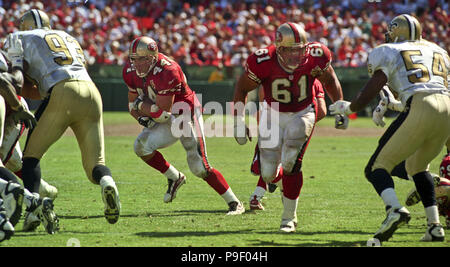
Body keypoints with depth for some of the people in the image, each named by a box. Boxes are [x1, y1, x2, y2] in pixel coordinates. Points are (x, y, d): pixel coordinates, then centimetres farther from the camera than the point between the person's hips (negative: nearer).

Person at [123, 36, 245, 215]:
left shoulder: (166, 72, -31)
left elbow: (163, 112, -28)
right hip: (167, 121, 7)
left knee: (199, 167, -12)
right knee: (141, 146, -17)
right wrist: (142, 117, -13)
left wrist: (141, 104, -16)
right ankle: (174, 178, 6)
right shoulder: (131, 72, -6)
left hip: (186, 114, -7)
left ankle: (234, 203, 1)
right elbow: (133, 105, 7)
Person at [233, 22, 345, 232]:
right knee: (268, 174, -4)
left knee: (291, 165, -20)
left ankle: (289, 217, -3)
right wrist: (238, 122, -8)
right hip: (273, 115, 1)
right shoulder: (263, 62, -26)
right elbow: (242, 88, -8)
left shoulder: (315, 58, -23)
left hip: (302, 114, -1)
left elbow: (329, 81, 1)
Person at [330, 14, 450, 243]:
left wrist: (346, 108, 28)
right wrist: (396, 105, 49)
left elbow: (364, 98, 8)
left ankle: (395, 209, -24)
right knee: (417, 166, 27)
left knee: (378, 167, 4)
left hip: (420, 109, -6)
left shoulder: (391, 54, 12)